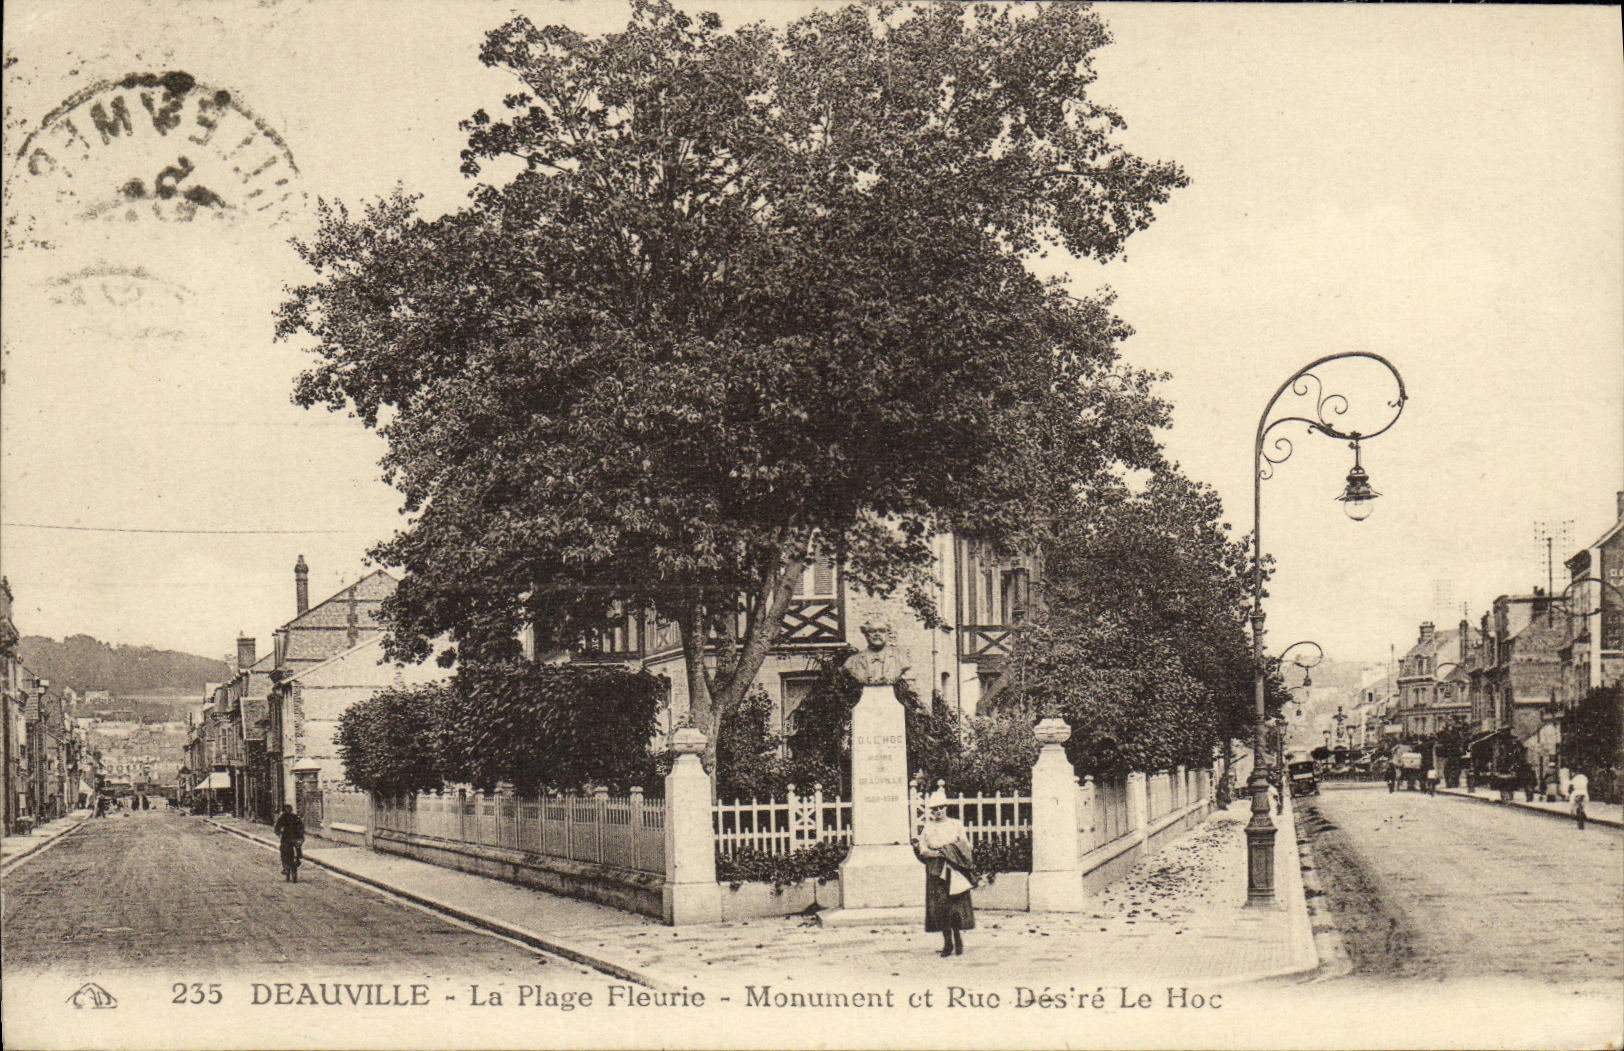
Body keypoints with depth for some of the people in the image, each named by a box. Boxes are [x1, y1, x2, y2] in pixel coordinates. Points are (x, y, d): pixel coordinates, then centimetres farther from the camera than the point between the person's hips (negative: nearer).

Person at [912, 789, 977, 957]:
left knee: (958, 906, -6)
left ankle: (959, 942, 1)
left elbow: (965, 847, 8)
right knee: (940, 907, -3)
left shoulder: (956, 825, 9)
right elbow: (923, 851, 1)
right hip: (936, 872, 0)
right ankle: (947, 944, 3)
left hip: (955, 873, 0)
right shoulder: (927, 829, 8)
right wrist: (938, 853, -14)